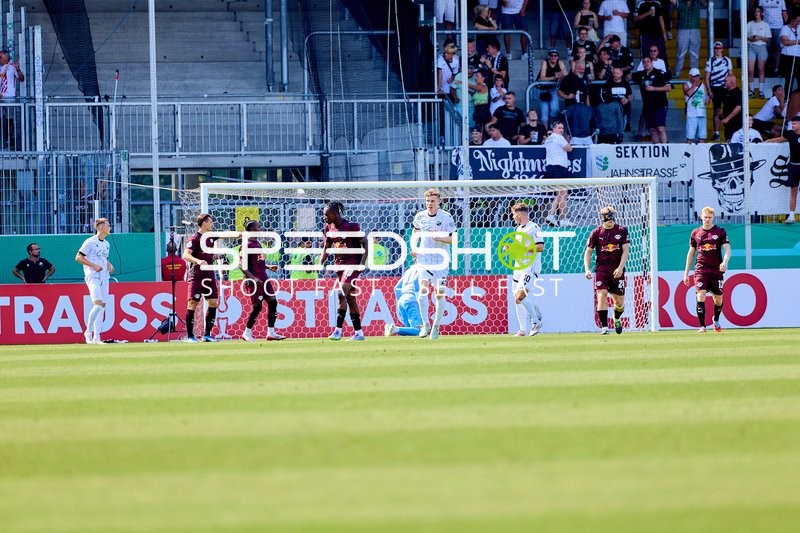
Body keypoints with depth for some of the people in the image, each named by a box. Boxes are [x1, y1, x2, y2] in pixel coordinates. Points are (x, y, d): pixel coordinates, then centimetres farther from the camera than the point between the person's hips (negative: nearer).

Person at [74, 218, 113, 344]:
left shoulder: (106, 244, 16)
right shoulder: (90, 242, -7)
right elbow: (78, 257, -8)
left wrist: (109, 265, 9)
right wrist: (94, 265, -15)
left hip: (104, 277, 7)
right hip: (93, 277, -7)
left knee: (102, 306, 2)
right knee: (98, 304, -20)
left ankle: (96, 337, 4)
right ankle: (88, 332, -5)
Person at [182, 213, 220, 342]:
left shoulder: (211, 237, 11)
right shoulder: (195, 238, -11)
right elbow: (185, 255, -23)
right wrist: (197, 261, -39)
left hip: (209, 275, 7)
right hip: (196, 276, -7)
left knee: (213, 302, 1)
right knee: (192, 303, -8)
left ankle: (207, 334, 7)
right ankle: (189, 336, -4)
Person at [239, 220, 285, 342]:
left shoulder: (257, 243, 16)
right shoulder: (247, 245, -12)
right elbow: (242, 266, -17)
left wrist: (269, 267, 11)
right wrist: (252, 278, -24)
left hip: (264, 279, 9)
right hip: (255, 280, -9)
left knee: (272, 302, 3)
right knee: (257, 306, -7)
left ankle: (271, 332, 5)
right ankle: (247, 333, 6)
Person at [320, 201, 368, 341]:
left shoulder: (351, 226, -14)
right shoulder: (328, 229, 6)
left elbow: (365, 243, -10)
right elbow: (326, 248, 18)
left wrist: (362, 263, -17)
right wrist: (320, 263, 6)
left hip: (353, 263, -7)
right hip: (339, 265, 7)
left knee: (342, 294, -19)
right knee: (350, 298, 10)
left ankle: (338, 330, -20)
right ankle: (359, 333, 15)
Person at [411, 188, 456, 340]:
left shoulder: (446, 217, -7)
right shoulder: (420, 216, 3)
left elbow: (453, 239, -7)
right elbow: (415, 231, 22)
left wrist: (440, 237, -24)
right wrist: (414, 246, 6)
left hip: (441, 260, -1)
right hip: (424, 258, 1)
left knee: (439, 294, 2)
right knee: (423, 289, -17)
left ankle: (436, 326, 19)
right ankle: (425, 324, -9)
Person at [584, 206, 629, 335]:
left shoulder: (622, 231, 2)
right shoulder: (596, 232, 2)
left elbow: (625, 251, -1)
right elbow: (588, 252, 9)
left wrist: (620, 267, -14)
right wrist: (587, 269, -3)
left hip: (617, 270, 1)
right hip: (601, 269, -1)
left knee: (619, 302, 7)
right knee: (602, 295, -19)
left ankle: (617, 319, 40)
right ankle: (604, 326, -16)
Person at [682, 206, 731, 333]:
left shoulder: (720, 232, 3)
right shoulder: (695, 233, 10)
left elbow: (727, 249, -4)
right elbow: (691, 253, 16)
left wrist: (725, 262, -25)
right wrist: (686, 272, 13)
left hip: (716, 269, 0)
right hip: (701, 269, 0)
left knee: (718, 298, 7)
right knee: (701, 296, -16)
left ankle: (716, 321, 36)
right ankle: (702, 326, -15)